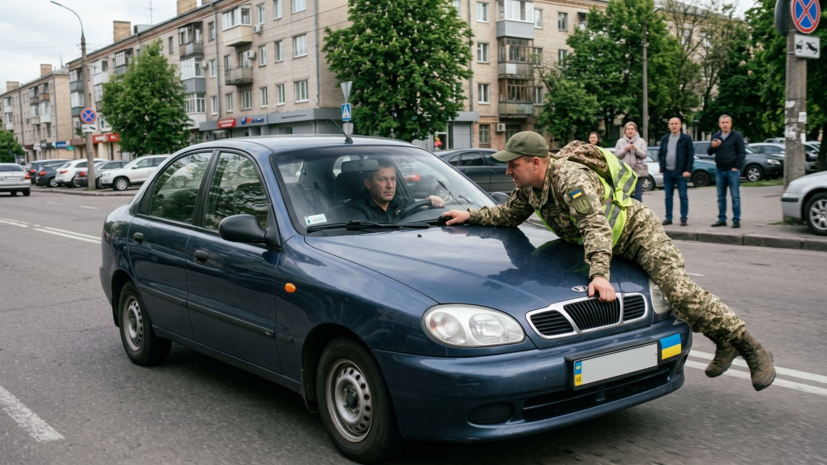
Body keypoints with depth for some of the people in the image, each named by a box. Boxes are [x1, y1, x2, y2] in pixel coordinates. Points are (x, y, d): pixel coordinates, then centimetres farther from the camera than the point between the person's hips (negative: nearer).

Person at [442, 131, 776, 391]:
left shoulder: (570, 178, -31)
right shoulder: (529, 188, -3)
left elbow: (596, 226, -40)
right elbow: (509, 214, 13)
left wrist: (599, 273, -50)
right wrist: (471, 216, 3)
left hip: (639, 231, -9)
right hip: (615, 247, 9)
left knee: (680, 291, -21)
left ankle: (752, 350, -9)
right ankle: (724, 345, 18)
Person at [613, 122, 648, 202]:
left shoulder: (641, 141, 10)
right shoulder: (620, 141, 11)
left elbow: (644, 155, 1)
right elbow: (616, 155, 5)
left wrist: (636, 149, -14)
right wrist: (625, 149, -9)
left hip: (638, 171, 0)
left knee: (638, 195, -1)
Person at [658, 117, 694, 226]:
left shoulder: (686, 138, -2)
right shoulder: (665, 138, 12)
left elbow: (691, 155, -6)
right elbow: (660, 153, 16)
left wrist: (688, 170, -12)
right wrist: (662, 166, 5)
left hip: (681, 172, -4)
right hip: (667, 172, 4)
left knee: (683, 196, -1)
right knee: (668, 196, 7)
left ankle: (683, 218, 3)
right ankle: (668, 218, 13)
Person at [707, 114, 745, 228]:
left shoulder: (737, 136, -3)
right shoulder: (715, 136, 10)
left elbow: (742, 152, -4)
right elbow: (709, 152, 11)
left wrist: (736, 167, -11)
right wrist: (712, 146, -12)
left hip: (732, 170, -5)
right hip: (719, 171, 5)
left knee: (735, 197, -3)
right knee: (721, 197, 8)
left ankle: (736, 220, 0)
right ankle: (722, 219, 14)